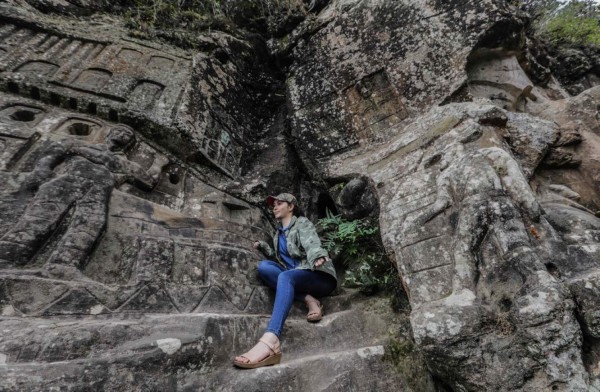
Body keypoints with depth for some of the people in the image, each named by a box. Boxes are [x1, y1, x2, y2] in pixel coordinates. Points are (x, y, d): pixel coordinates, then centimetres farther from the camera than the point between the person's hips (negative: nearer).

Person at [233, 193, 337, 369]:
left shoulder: (303, 223, -1)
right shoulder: (279, 233, 20)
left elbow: (312, 244, -21)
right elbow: (279, 257, 26)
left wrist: (318, 257, -44)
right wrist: (262, 246, 12)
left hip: (321, 276, -6)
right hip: (295, 277, 6)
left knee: (286, 276, -36)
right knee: (263, 265, -15)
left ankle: (270, 342, -55)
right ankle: (308, 299, -23)